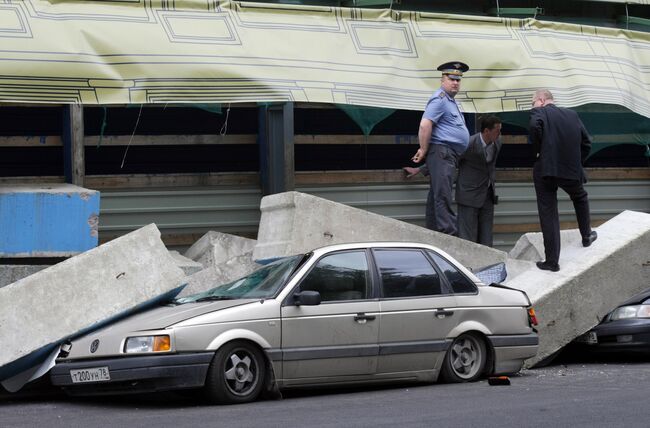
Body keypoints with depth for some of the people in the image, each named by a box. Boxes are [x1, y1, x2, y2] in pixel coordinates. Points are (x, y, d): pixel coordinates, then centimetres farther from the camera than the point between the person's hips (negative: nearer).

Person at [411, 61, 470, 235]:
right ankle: (449, 231, -22)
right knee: (443, 195, -15)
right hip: (442, 152, -10)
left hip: (450, 155, 10)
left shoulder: (451, 101, 23)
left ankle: (432, 232, 13)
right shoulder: (439, 99, -10)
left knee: (436, 195, 11)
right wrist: (424, 150, -14)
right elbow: (425, 125, -20)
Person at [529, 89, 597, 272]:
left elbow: (535, 125, -24)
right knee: (580, 198, 34)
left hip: (546, 171, -4)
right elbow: (586, 142, 10)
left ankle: (552, 260, 0)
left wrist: (539, 150, -11)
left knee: (548, 215, 2)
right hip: (572, 171, 4)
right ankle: (586, 235, 46)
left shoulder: (539, 112, -1)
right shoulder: (572, 114, 13)